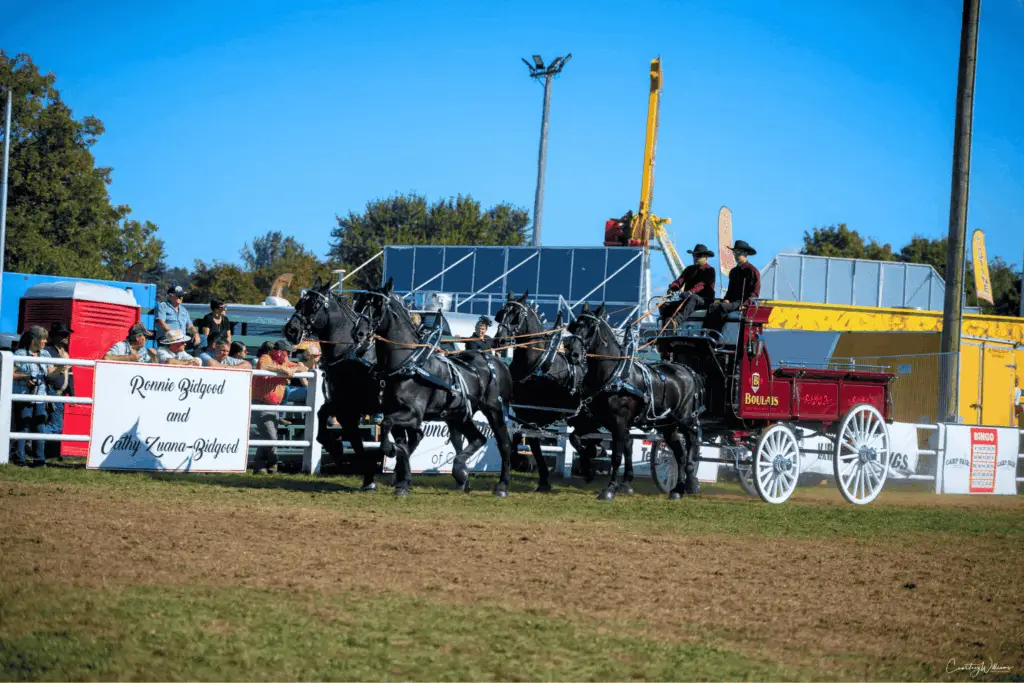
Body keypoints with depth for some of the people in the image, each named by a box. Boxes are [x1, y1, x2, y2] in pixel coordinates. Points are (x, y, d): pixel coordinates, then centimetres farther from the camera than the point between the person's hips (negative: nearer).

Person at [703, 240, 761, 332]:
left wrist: (744, 304, -19)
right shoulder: (733, 271, 24)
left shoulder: (752, 271, 1)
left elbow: (755, 293, -5)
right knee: (713, 306, -23)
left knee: (722, 307, -34)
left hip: (744, 303, -7)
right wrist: (726, 299, 4)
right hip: (732, 302, 7)